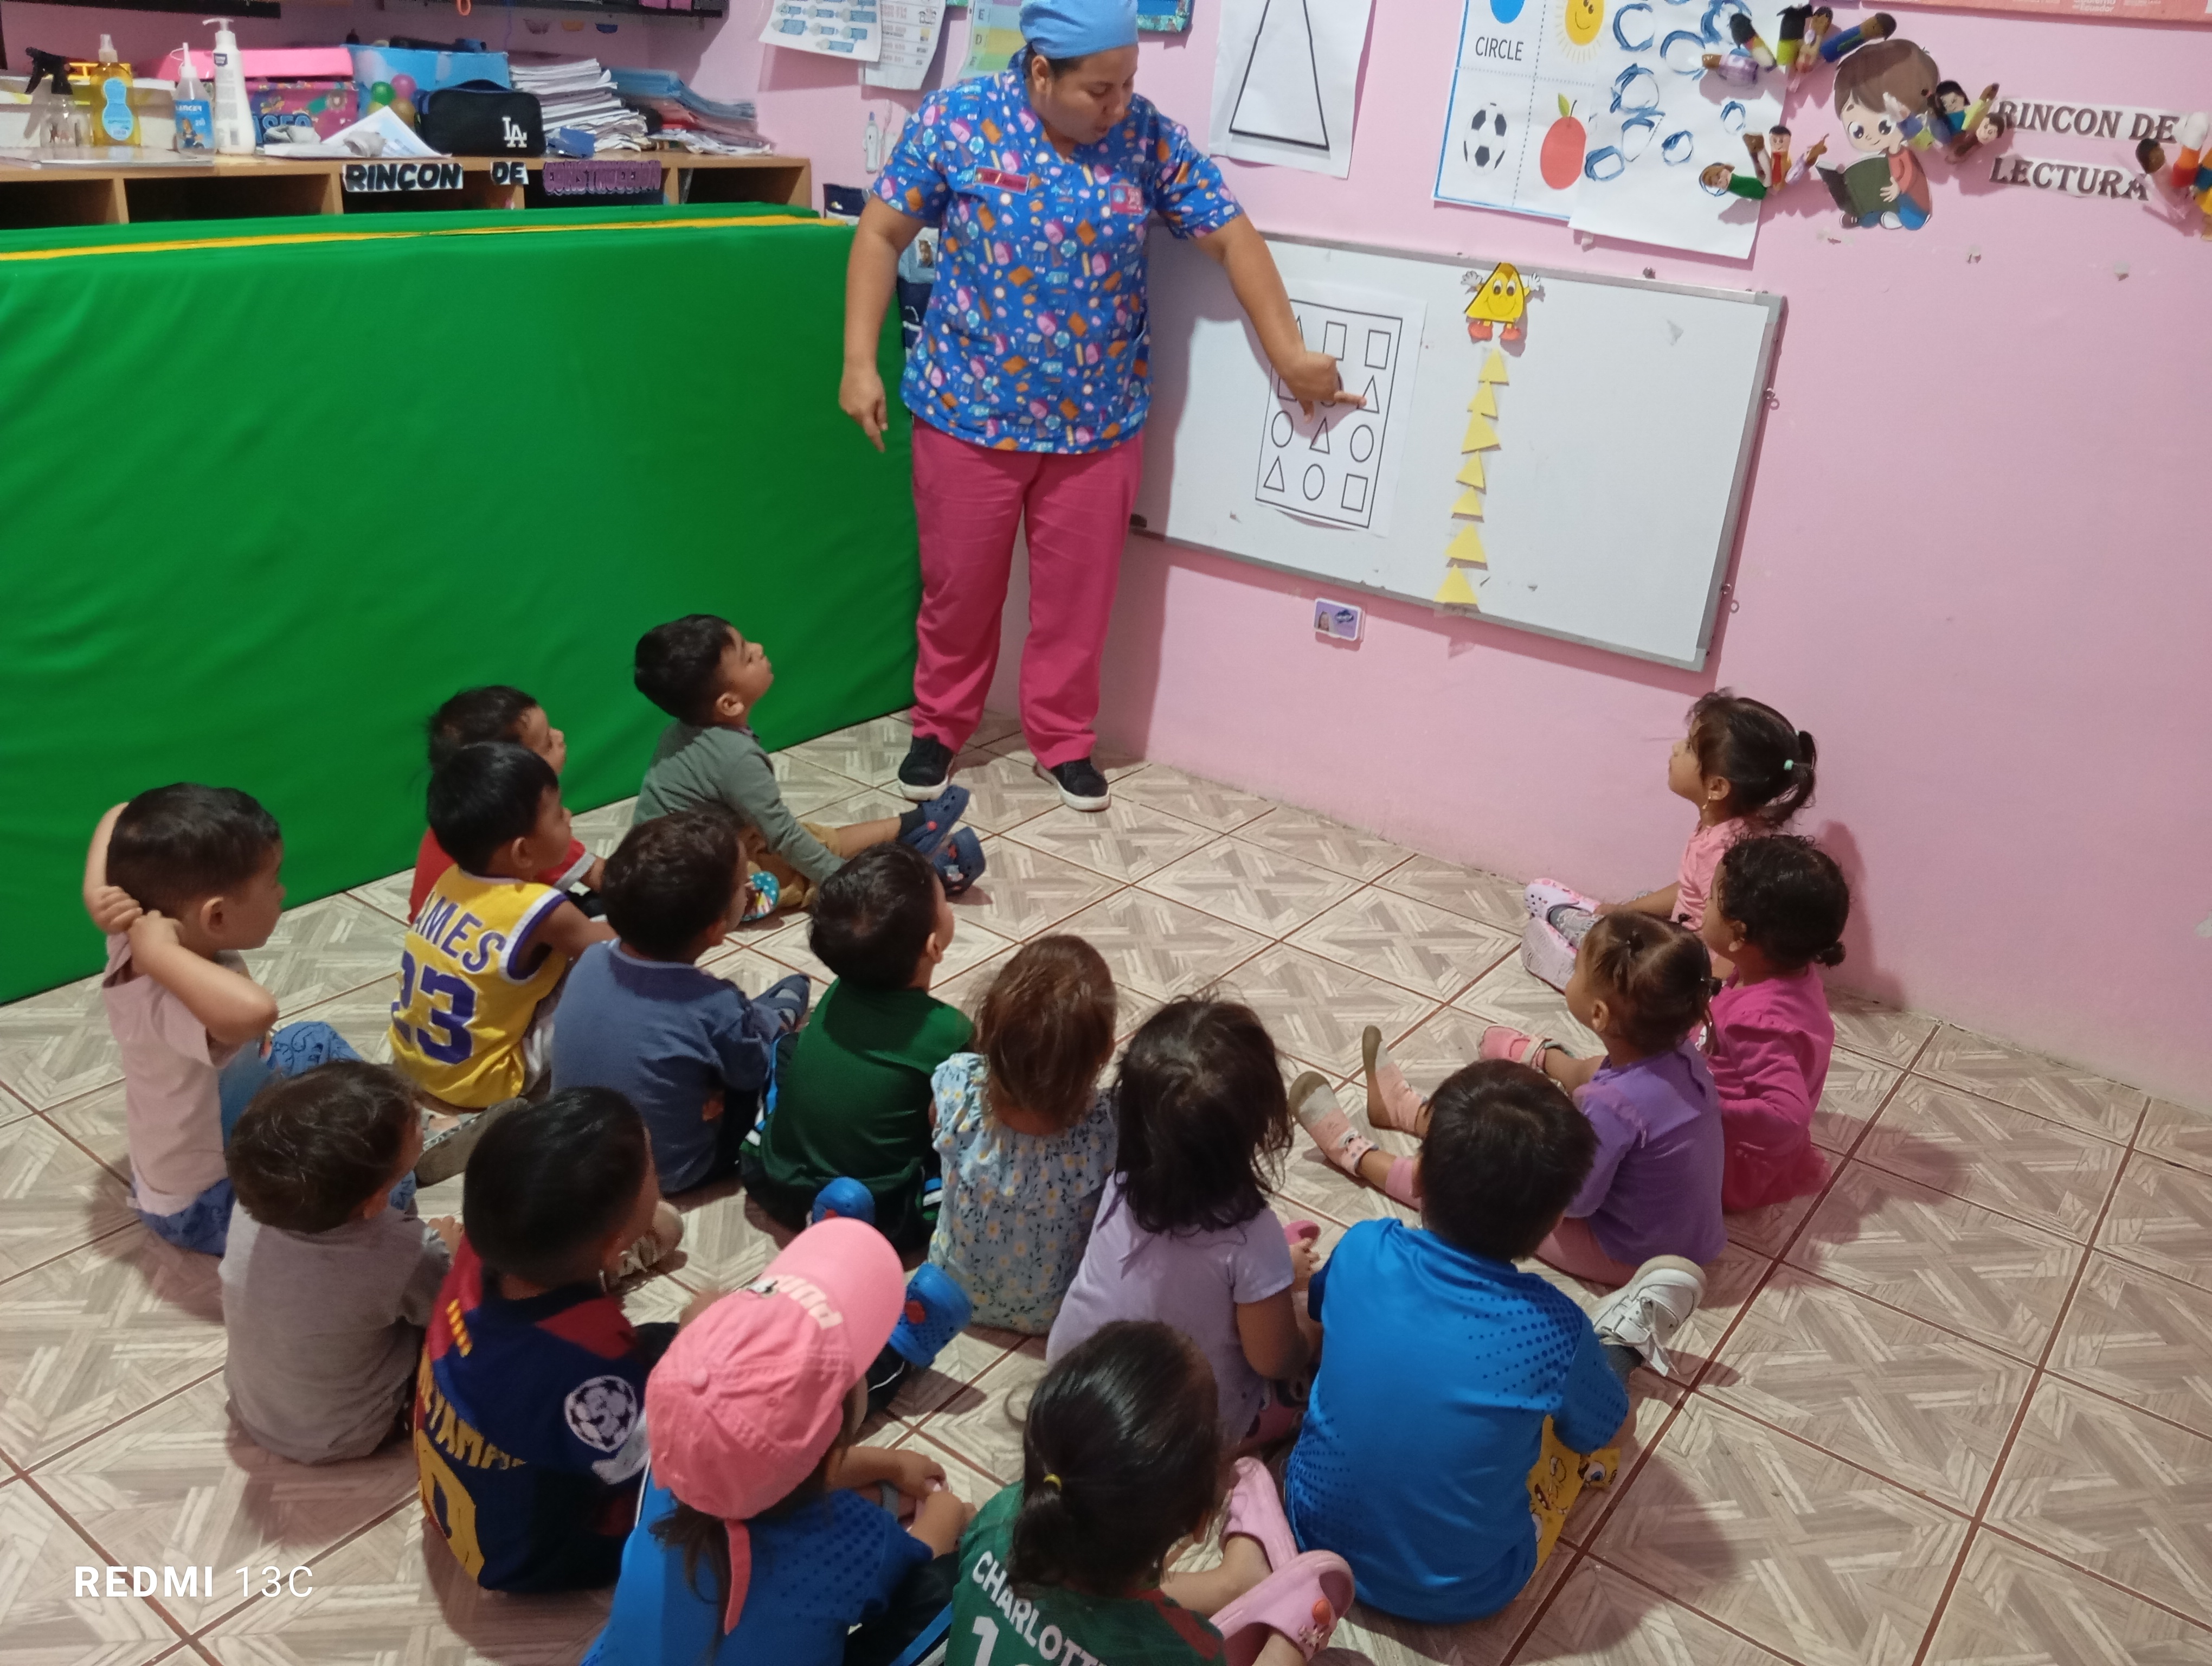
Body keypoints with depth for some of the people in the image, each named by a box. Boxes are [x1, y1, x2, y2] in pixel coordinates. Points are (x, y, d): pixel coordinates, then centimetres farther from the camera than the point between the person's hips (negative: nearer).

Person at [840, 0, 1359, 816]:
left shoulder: (1150, 139, -5)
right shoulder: (954, 121, -9)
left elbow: (1232, 239, 0)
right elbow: (882, 235, -3)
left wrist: (1289, 355, -4)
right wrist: (860, 362, -9)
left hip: (1099, 424, 2)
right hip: (968, 412, -1)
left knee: (1077, 594, 10)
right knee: (958, 586, 11)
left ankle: (1064, 740, 29)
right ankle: (938, 727, 32)